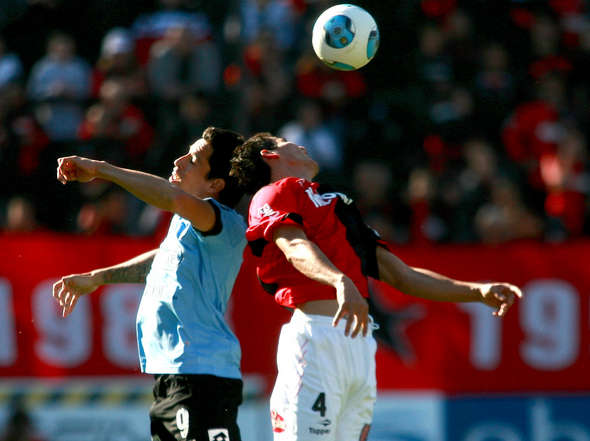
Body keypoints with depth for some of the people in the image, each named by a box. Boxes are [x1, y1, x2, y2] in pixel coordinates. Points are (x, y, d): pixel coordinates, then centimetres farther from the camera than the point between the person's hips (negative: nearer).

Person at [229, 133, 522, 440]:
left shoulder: (338, 202, 32)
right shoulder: (274, 194, 9)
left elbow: (402, 276, 29)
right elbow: (296, 249, -12)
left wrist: (477, 291, 19)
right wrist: (341, 281, -32)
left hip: (361, 343, 7)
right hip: (314, 334, -7)